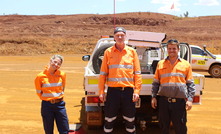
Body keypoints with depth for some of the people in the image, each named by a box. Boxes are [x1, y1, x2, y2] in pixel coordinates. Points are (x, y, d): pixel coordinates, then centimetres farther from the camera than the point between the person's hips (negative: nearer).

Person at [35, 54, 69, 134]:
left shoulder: (62, 75, -1)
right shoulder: (40, 76, -7)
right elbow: (38, 92, 6)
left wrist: (58, 97, 9)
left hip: (59, 104, 2)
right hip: (47, 105, -1)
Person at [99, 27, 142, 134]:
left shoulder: (132, 51, 6)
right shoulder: (108, 52, 5)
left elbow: (137, 73, 5)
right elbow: (103, 73, 5)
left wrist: (137, 90, -3)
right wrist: (101, 92, -1)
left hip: (128, 90, 1)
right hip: (113, 91, 0)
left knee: (130, 120, 11)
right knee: (109, 120, 7)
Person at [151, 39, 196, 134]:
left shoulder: (186, 64, 7)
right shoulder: (160, 64, 11)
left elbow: (190, 84, 6)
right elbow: (155, 82, 13)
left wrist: (190, 99, -2)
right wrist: (153, 97, 6)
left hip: (180, 101, -1)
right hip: (163, 101, 2)